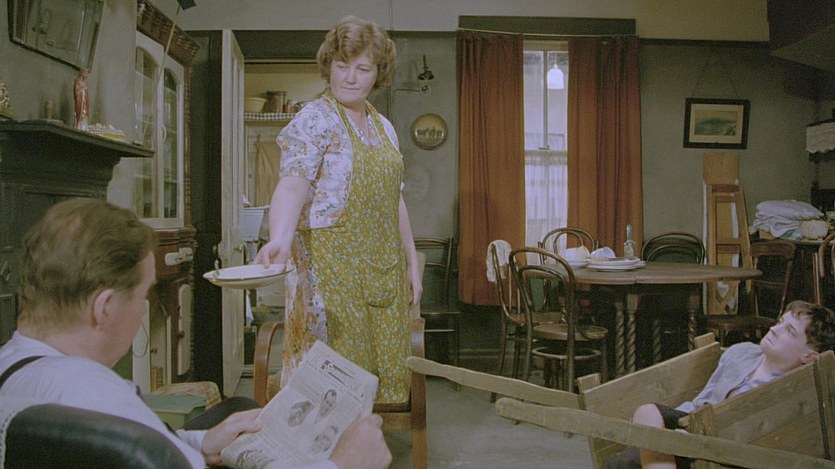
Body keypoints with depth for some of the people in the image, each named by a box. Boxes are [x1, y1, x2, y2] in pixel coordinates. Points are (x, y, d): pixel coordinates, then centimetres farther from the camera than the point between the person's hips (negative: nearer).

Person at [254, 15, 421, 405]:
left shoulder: (384, 127, 14)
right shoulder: (314, 119, -8)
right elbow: (292, 185, -22)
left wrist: (412, 261, 16)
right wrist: (280, 238, -40)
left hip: (383, 269, 7)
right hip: (331, 265, -7)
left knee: (382, 364, 10)